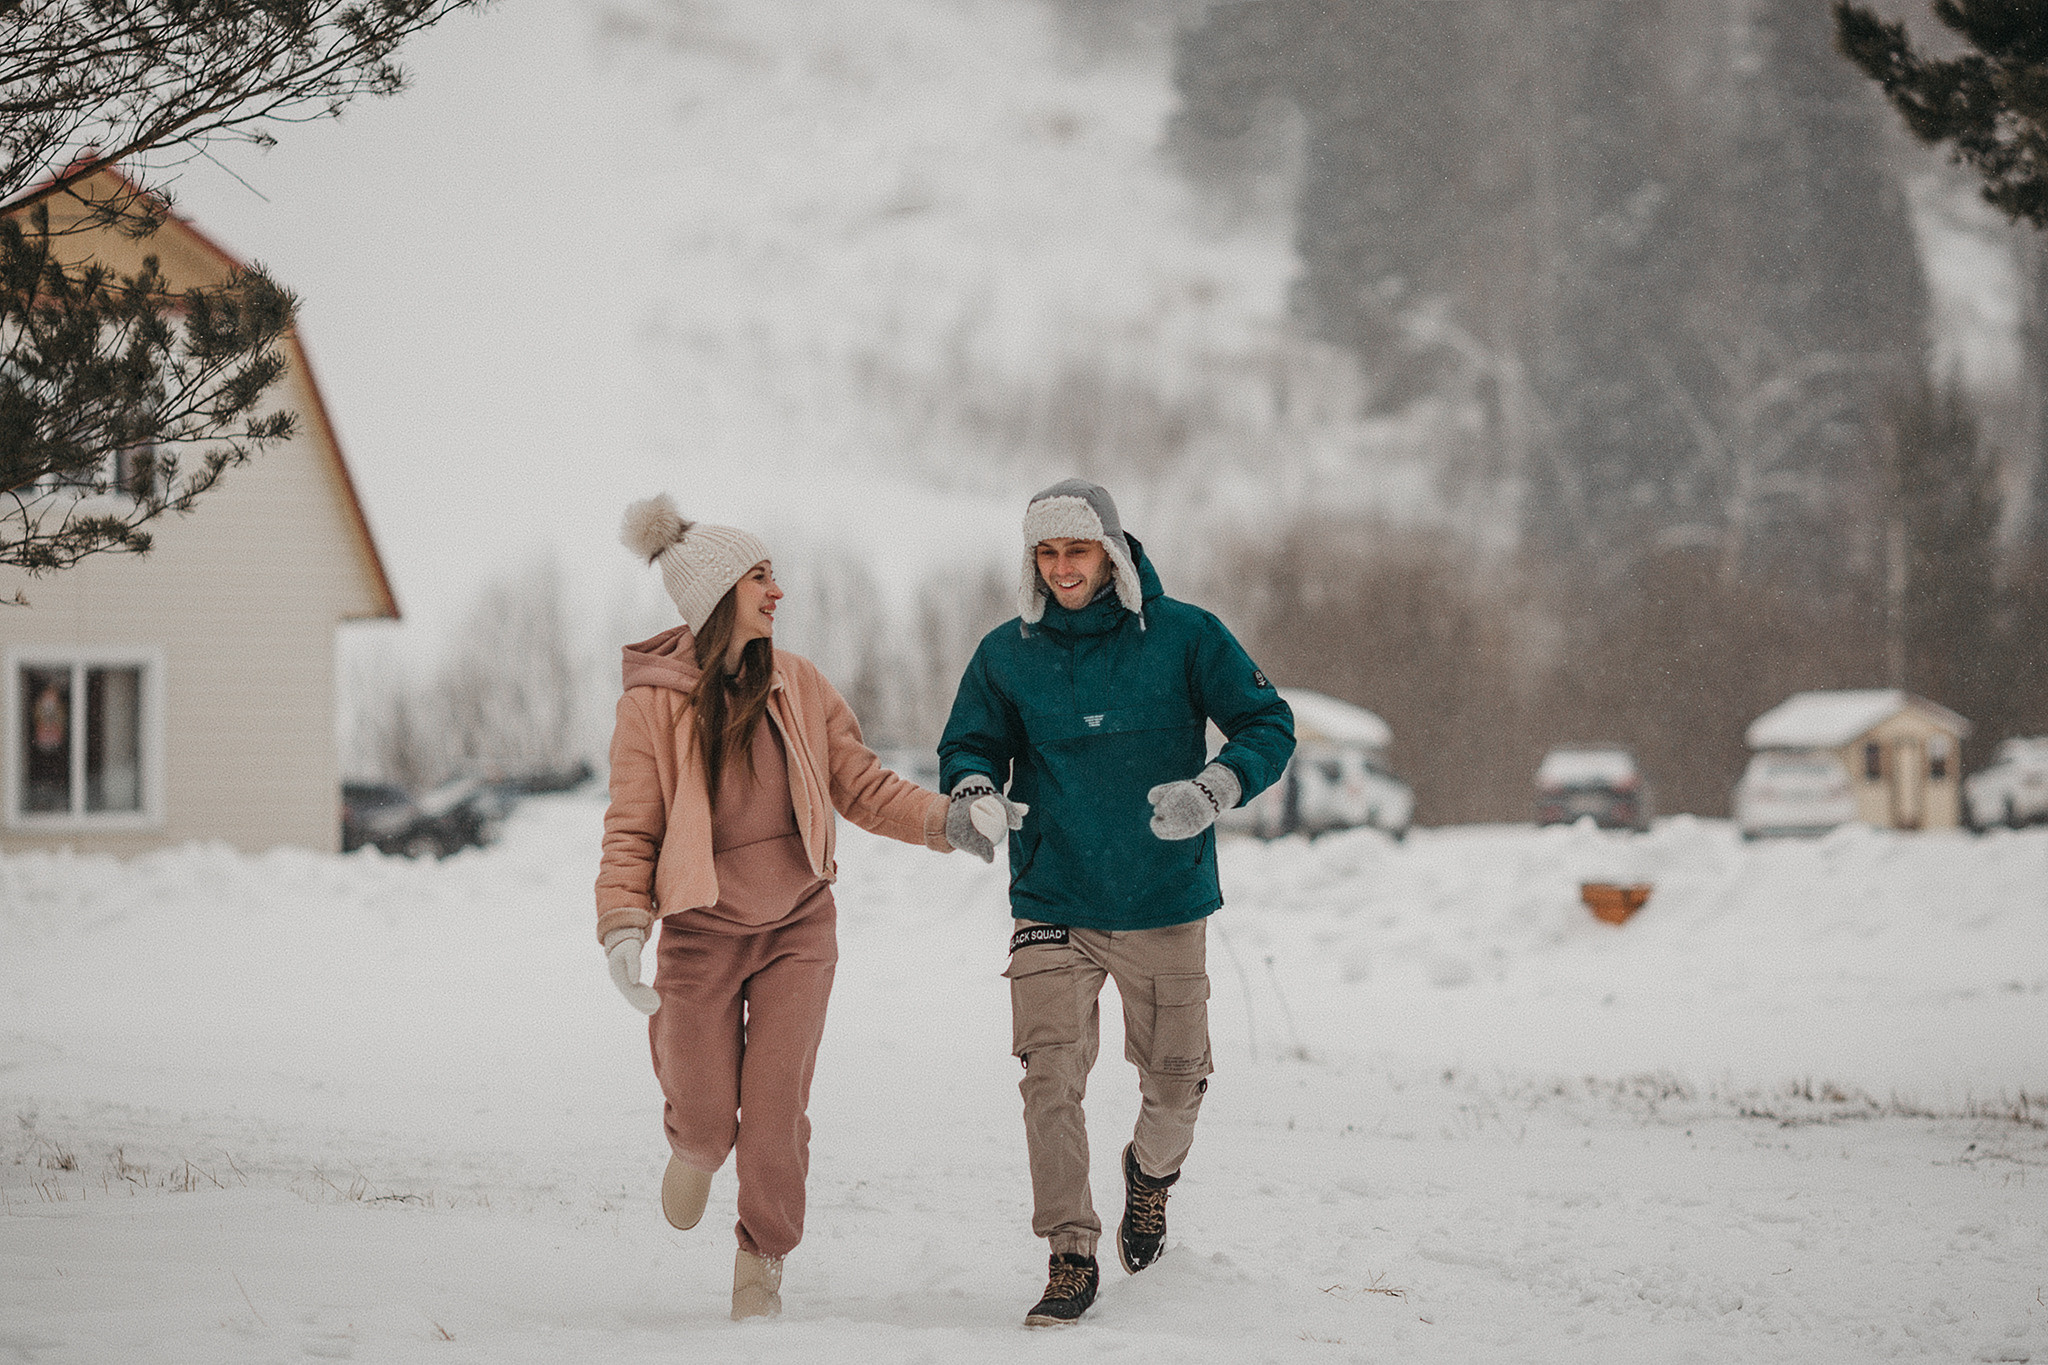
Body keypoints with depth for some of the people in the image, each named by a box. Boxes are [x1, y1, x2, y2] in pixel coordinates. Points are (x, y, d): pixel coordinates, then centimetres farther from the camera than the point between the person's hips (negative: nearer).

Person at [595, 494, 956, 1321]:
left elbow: (860, 784, 6)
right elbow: (631, 832, -7)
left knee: (775, 1111, -6)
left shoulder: (797, 684, 0)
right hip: (702, 932, -2)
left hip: (799, 924, 2)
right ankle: (695, 1150, 40)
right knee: (706, 1118, 2)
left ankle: (762, 1265, 14)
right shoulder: (651, 705, -9)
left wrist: (943, 818, -9)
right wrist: (623, 928, -20)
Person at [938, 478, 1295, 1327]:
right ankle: (1070, 1258, -7)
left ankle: (1152, 1171, 45)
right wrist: (972, 790, -15)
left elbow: (1268, 725, -4)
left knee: (1174, 1081, 10)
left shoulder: (1184, 636, -5)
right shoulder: (1007, 653, 1)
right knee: (1051, 1075, -15)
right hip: (1053, 904, 0)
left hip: (1166, 904, 0)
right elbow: (970, 743, 10)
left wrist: (1212, 790, -23)